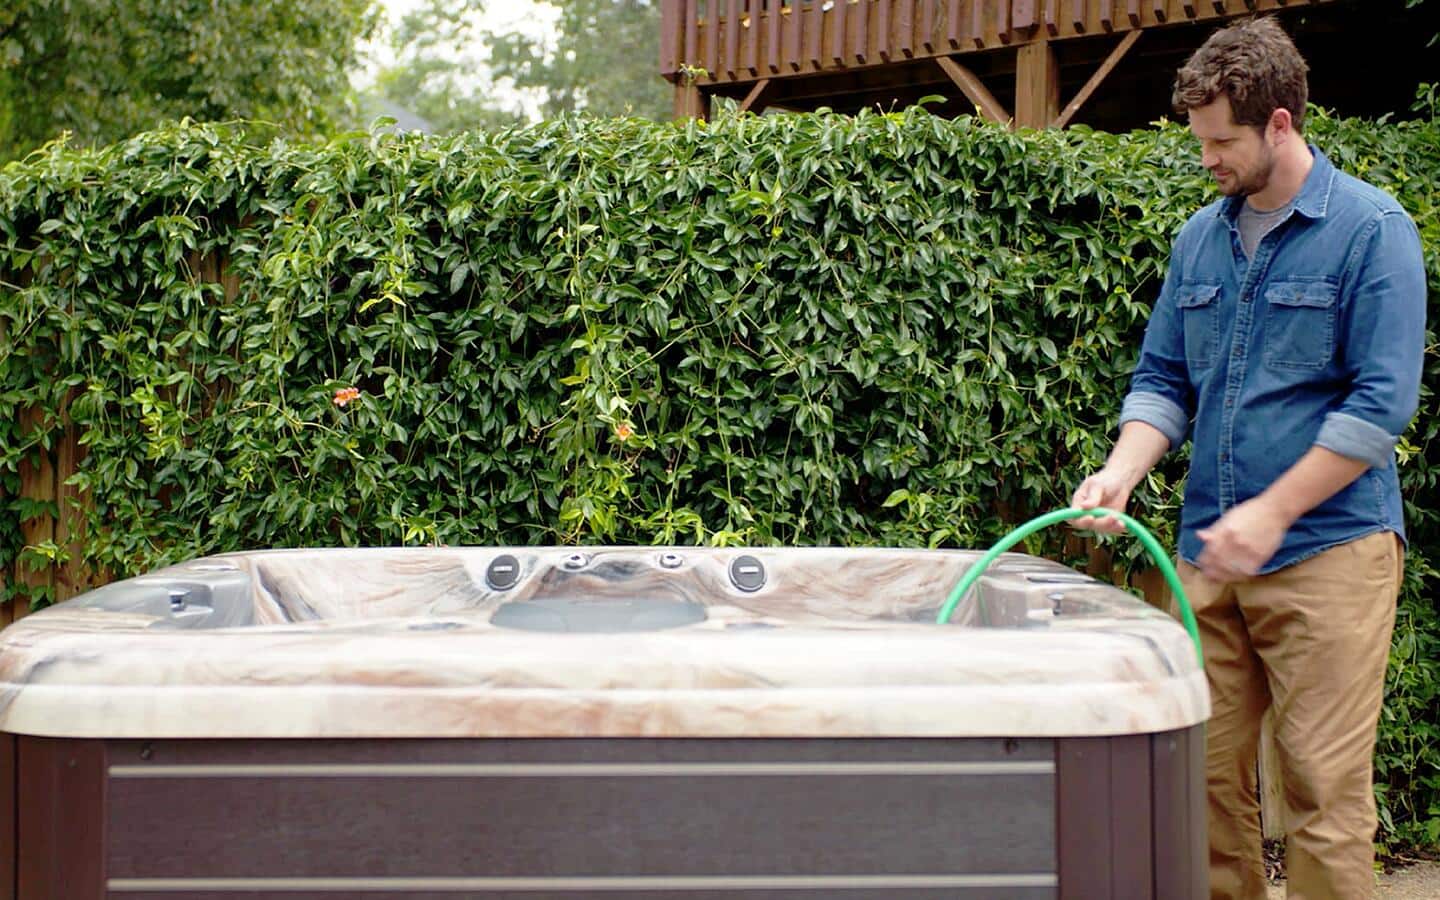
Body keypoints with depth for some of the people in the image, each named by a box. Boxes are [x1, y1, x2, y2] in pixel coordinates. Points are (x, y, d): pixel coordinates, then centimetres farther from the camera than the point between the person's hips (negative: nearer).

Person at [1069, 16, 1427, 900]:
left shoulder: (1372, 229, -5)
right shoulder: (1202, 237, 13)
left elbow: (1382, 402, -11)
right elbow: (1164, 380, 16)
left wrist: (1271, 512, -15)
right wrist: (1121, 472, -4)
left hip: (1327, 550, -5)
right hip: (1211, 552, 6)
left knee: (1324, 790, -5)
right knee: (1209, 773, 6)